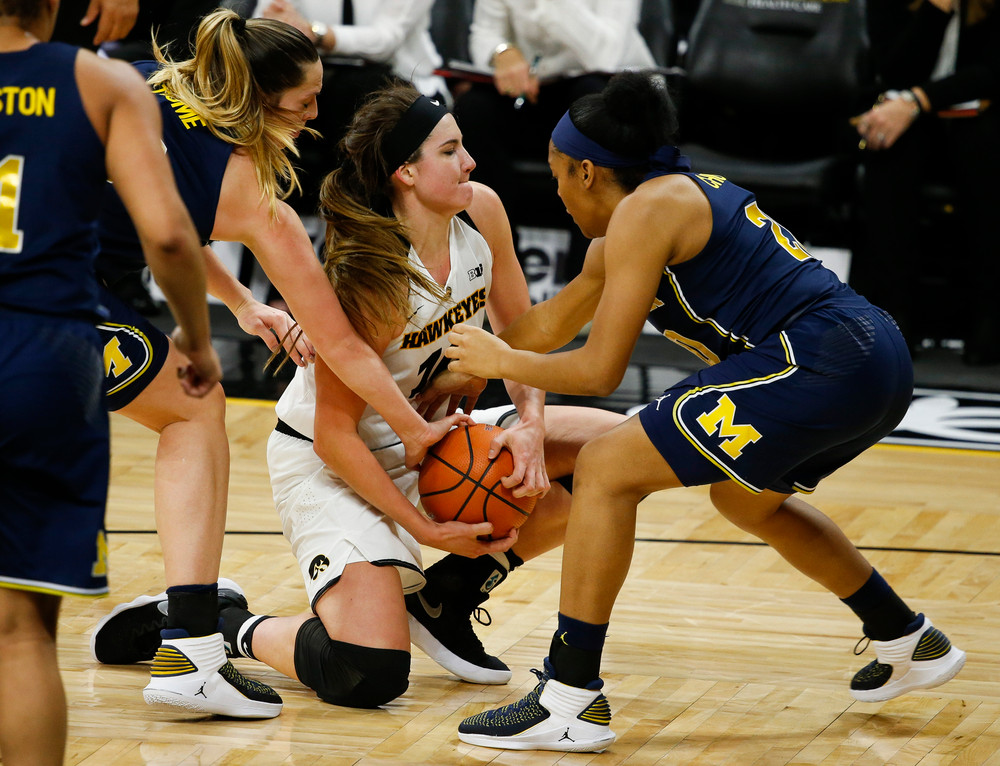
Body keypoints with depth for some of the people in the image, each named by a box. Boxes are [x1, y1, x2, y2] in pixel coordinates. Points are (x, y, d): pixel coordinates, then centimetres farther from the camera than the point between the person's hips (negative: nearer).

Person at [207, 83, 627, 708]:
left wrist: (530, 422, -14)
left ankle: (445, 598, 9)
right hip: (326, 463, -8)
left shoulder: (482, 213, -10)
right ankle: (227, 625, 6)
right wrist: (424, 528, -22)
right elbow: (334, 434, -24)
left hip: (428, 435, 8)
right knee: (370, 676, -25)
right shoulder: (370, 278, -30)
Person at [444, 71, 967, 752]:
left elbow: (599, 370, -8)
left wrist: (499, 362, 8)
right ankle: (909, 644, 44)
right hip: (876, 360, 10)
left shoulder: (644, 211, -5)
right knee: (747, 498, 35)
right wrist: (458, 372, 39)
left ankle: (570, 700, -8)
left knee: (607, 471, -7)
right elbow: (550, 324, 34)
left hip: (817, 362, -10)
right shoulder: (677, 195, 24)